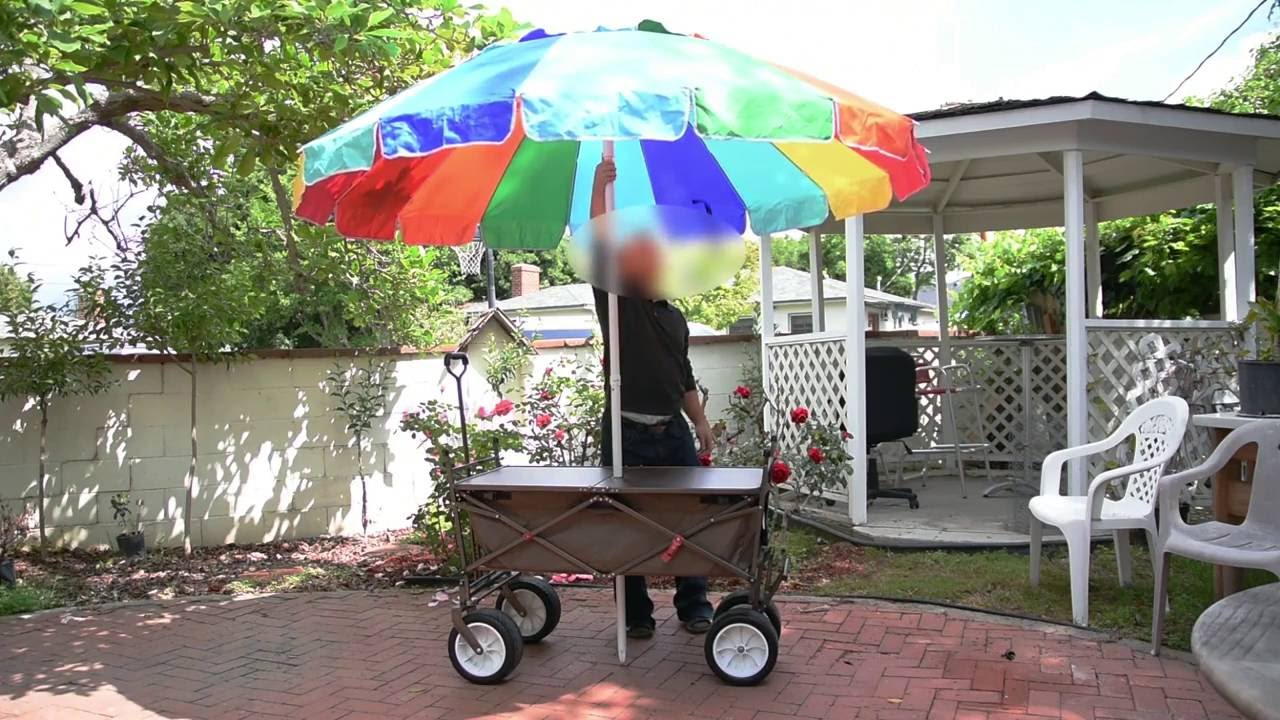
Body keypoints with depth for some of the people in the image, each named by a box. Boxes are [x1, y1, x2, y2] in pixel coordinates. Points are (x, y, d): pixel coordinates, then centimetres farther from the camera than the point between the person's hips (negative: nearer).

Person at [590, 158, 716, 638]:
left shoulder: (674, 318, 17)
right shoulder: (619, 300, 0)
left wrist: (701, 422, 16)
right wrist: (599, 188, -22)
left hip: (673, 431, 5)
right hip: (628, 432, -5)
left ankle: (694, 606, 18)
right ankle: (637, 613, 15)